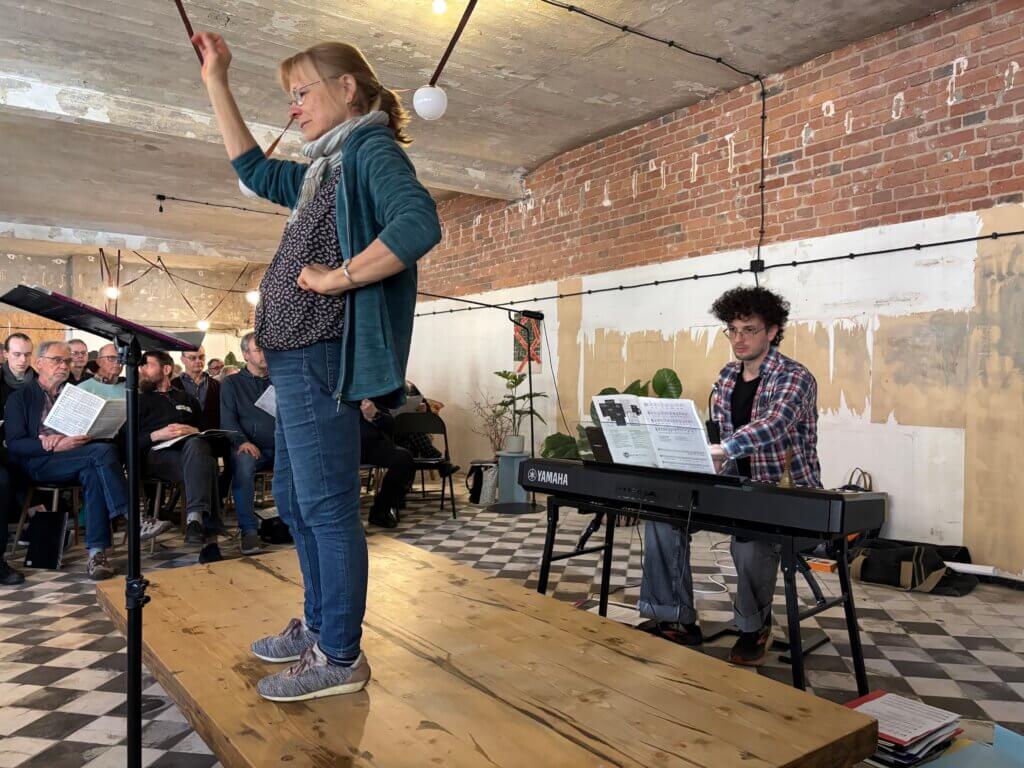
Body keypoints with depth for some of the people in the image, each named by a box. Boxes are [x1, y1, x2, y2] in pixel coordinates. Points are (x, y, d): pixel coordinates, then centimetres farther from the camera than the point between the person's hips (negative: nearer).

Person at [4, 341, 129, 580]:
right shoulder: (20, 398, 13)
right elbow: (14, 444, -1)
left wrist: (66, 439, -9)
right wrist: (55, 446, -19)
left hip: (76, 460, 3)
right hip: (36, 463, -3)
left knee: (93, 471, -35)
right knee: (103, 451, -32)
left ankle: (97, 551, -37)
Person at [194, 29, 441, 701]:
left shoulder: (371, 148, -7)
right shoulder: (325, 168, 22)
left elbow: (419, 224, -25)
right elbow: (254, 170, 33)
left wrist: (337, 278, -20)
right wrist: (216, 82, 31)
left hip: (320, 355, -11)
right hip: (297, 353, 11)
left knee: (326, 506, -5)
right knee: (295, 495, 17)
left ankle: (341, 658, 8)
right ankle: (319, 626, 31)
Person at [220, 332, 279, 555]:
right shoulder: (232, 383, 15)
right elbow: (228, 419, 2)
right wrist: (242, 441, -18)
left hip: (280, 446, 2)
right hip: (250, 447, -2)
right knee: (242, 463, -36)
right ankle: (247, 529, -26)